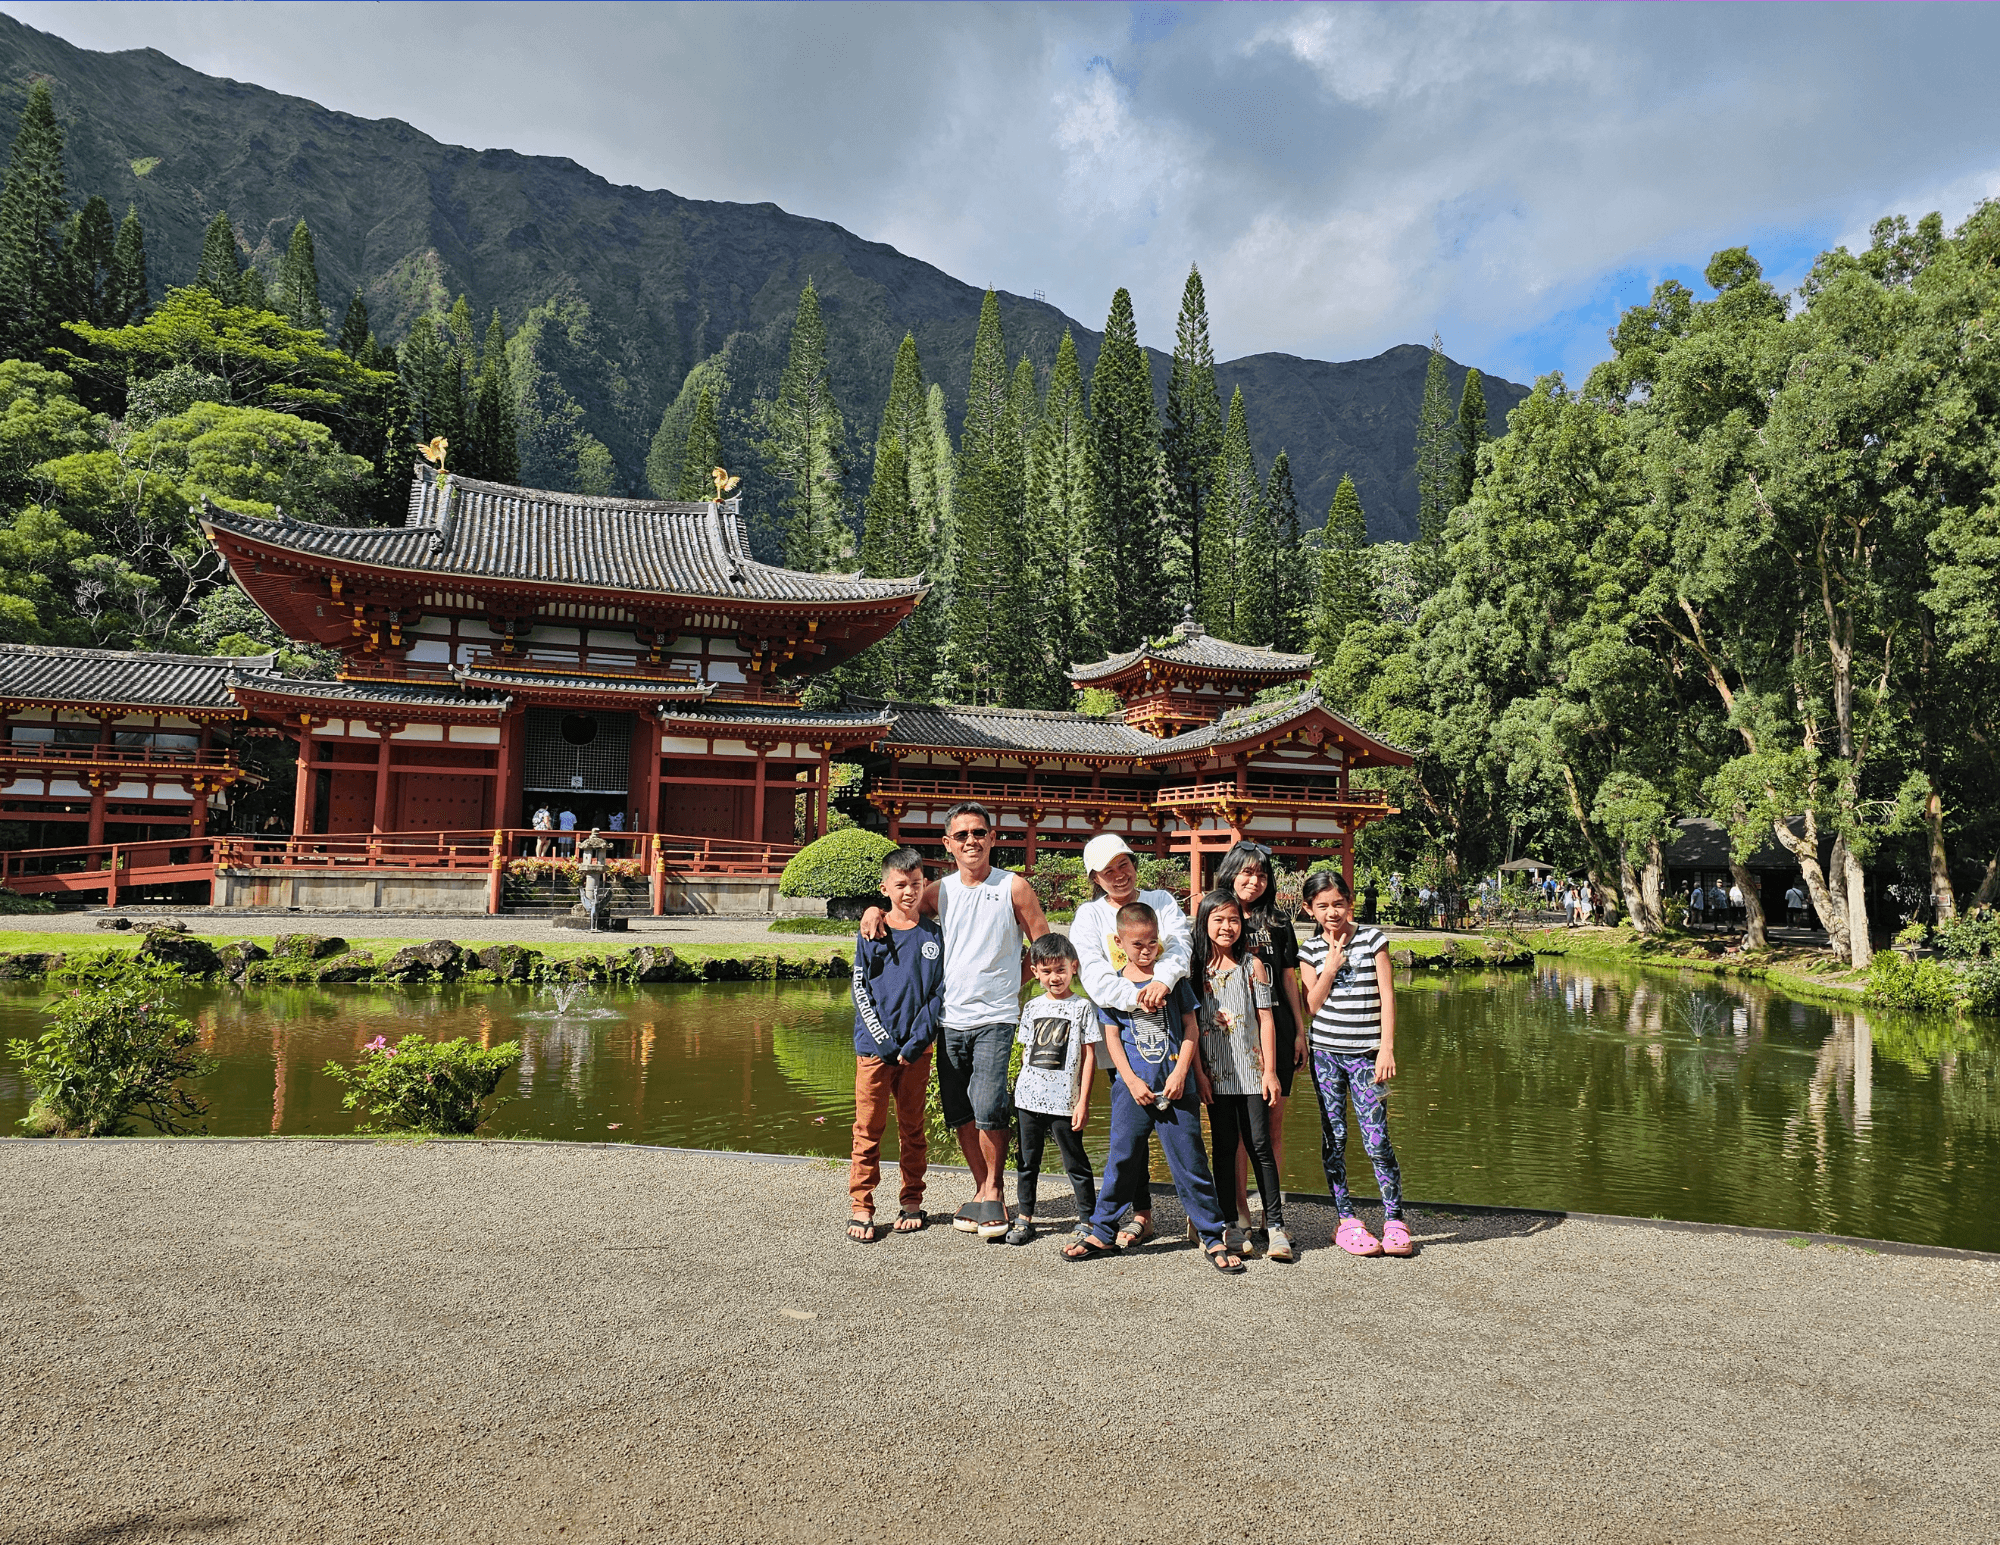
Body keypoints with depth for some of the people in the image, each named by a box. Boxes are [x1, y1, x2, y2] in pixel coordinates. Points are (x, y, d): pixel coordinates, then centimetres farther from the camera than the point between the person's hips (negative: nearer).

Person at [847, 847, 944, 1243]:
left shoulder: (934, 935, 4)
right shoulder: (871, 934, 2)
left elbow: (939, 992, 1)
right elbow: (861, 992, -1)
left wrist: (915, 1042, -8)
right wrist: (885, 1041, -10)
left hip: (917, 1050, 1)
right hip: (874, 1047, -1)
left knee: (912, 1128, 11)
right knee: (868, 1128, 1)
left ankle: (912, 1202, 23)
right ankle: (860, 1207, 9)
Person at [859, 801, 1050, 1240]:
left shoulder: (1014, 887, -1)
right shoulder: (939, 891, 7)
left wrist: (1008, 983, 1)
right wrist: (875, 910, -1)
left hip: (995, 1018, -4)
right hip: (951, 1019, 4)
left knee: (988, 1109, -13)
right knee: (959, 1114, 7)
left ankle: (993, 1191, 8)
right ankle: (982, 1192, 24)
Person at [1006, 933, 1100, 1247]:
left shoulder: (1082, 1007, -2)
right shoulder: (1032, 1007, 11)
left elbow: (1089, 1056, -3)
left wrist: (1083, 1101, -7)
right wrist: (1021, 1087, 12)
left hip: (1065, 1100, -4)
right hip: (1028, 1097, 4)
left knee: (1075, 1162, 3)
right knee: (1026, 1160, 11)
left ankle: (1086, 1218, 15)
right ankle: (1024, 1218, 21)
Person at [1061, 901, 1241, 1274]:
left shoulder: (1173, 975, 4)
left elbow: (1191, 1026, 4)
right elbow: (1112, 1036, 4)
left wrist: (1181, 1073, -7)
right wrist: (1132, 1081, -6)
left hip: (1176, 1087, -1)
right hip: (1133, 1088, 1)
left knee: (1189, 1162, 1)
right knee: (1121, 1160, 7)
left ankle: (1212, 1238, 12)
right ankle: (1101, 1233, 21)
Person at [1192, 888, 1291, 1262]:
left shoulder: (1252, 966, 1)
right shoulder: (1196, 969, 3)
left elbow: (1266, 1020, 1)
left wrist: (1270, 1071, -3)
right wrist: (1197, 1072, -1)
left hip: (1251, 1072, -1)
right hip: (1216, 1075, 1)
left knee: (1260, 1146, 0)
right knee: (1224, 1148, 7)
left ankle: (1275, 1225, 7)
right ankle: (1231, 1224, 15)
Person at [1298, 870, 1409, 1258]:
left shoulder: (1372, 939, 0)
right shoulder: (1310, 950, 4)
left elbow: (1387, 996, -1)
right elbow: (1312, 1006, 1)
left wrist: (1387, 1048, -8)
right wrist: (1330, 967, -11)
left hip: (1366, 1052, -2)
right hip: (1325, 1053, 2)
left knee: (1376, 1139, -6)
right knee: (1333, 1137, 4)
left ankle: (1394, 1220, 7)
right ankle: (1346, 1221, 14)